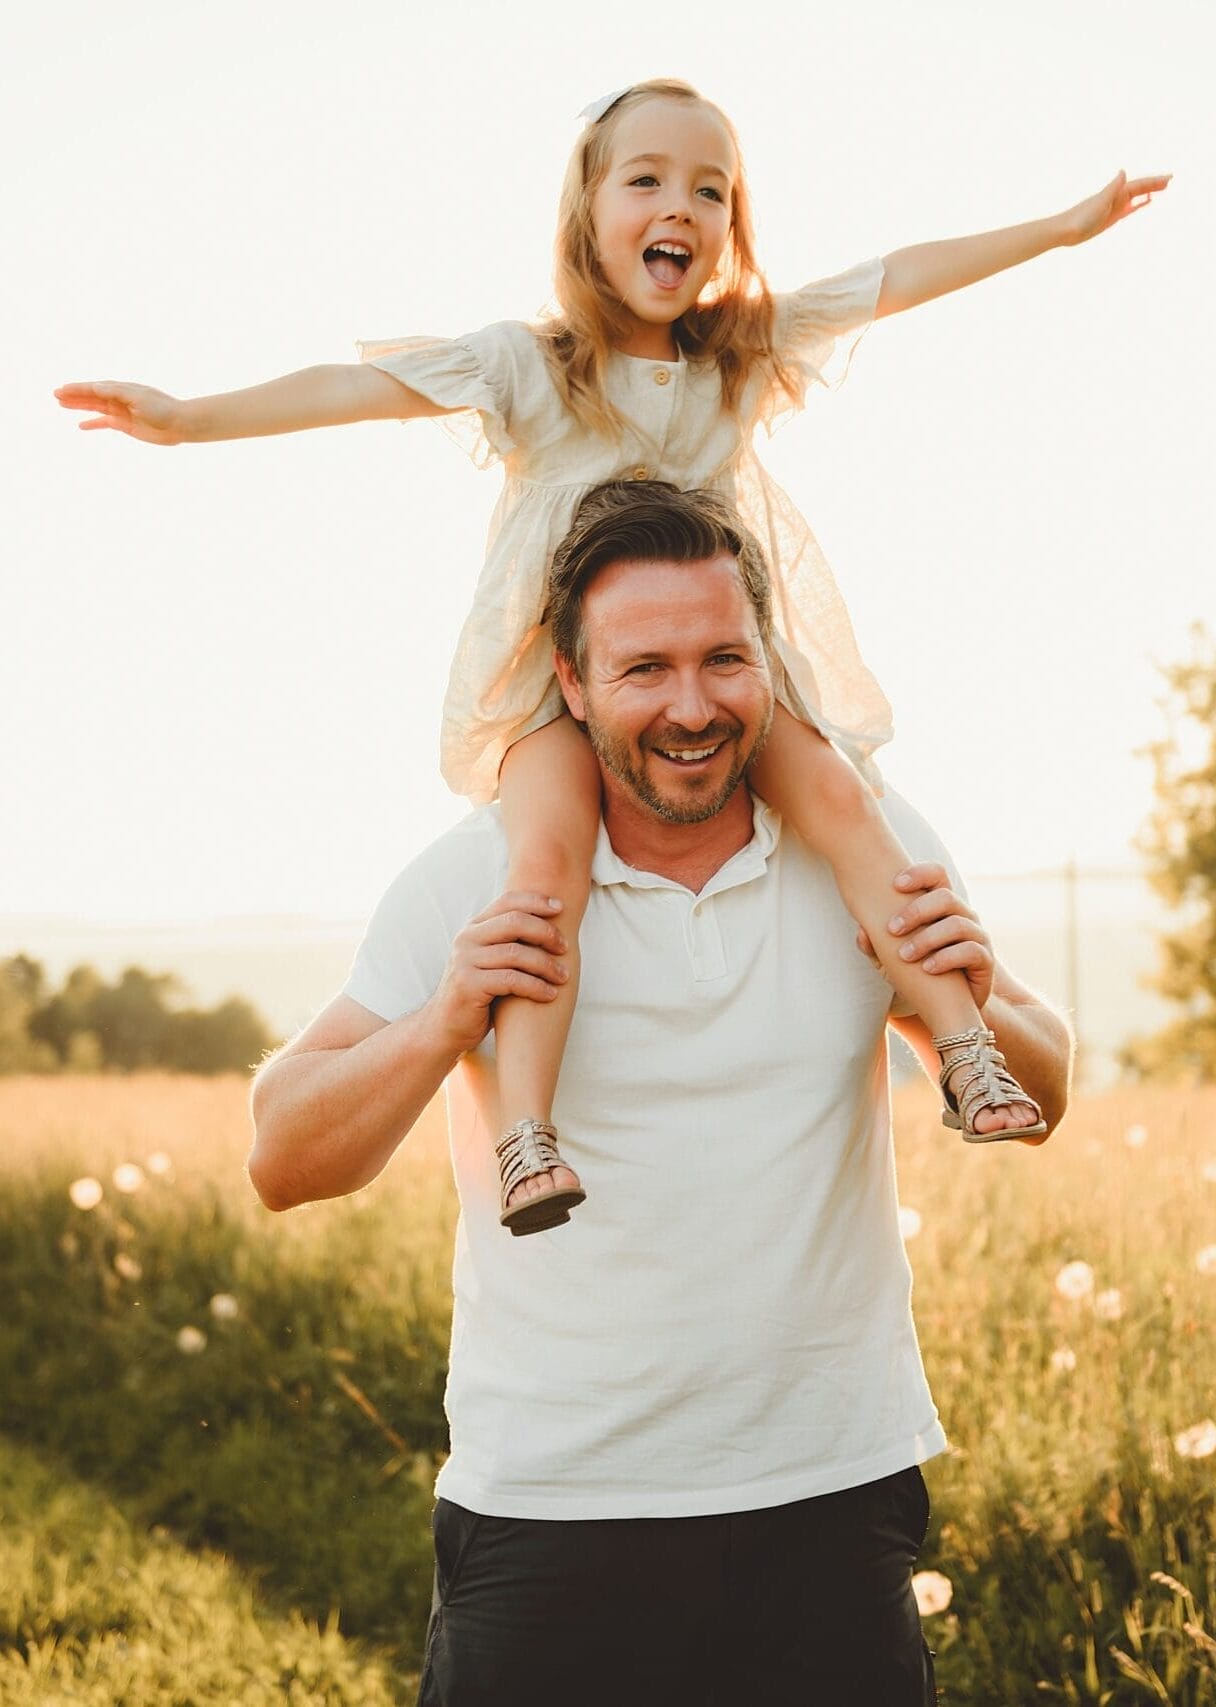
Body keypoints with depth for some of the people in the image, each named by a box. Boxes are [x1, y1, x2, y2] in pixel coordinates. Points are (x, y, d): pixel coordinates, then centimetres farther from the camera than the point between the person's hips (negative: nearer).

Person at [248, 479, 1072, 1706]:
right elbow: (283, 1168, -7)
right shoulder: (476, 882, -7)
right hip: (550, 1510, -1)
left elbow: (1037, 1107, 8)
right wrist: (444, 1026, -24)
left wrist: (977, 1011, -14)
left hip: (835, 1495, 2)